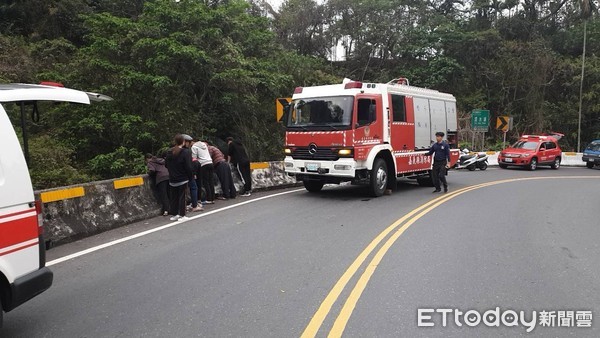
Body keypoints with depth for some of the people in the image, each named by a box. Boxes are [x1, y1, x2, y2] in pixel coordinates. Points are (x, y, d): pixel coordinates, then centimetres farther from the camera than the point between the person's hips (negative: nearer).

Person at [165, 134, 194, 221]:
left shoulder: (169, 152, 3)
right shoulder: (186, 152, -14)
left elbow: (166, 164, 10)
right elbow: (188, 167, -16)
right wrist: (190, 177, -5)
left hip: (172, 179, 5)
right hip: (183, 179, -5)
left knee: (174, 197, 13)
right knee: (182, 196, 2)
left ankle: (174, 214, 20)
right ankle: (181, 215, 4)